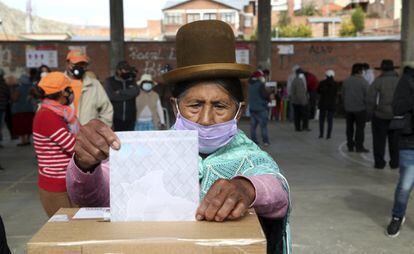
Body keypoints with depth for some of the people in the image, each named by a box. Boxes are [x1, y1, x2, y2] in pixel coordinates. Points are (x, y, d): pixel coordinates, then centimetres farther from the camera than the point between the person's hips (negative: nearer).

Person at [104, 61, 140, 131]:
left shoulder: (132, 81, 12)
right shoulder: (109, 81, 6)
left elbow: (135, 91, -9)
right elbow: (110, 95, -10)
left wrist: (120, 92, -9)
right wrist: (128, 95, -6)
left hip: (130, 118, 2)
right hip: (115, 117, -2)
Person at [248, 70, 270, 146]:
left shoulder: (250, 84, 7)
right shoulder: (260, 84, -14)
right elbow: (265, 95, -16)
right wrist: (268, 99, 2)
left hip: (252, 108, 7)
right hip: (261, 108, -7)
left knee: (253, 125, 9)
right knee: (263, 126, -1)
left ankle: (253, 140, 11)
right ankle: (265, 141, -1)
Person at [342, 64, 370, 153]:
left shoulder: (346, 81, 3)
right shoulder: (363, 82, -12)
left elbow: (343, 95, 8)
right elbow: (367, 96, -11)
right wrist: (367, 106, 2)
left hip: (348, 108, 5)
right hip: (360, 108, -5)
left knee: (349, 127, 12)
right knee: (360, 127, 1)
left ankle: (350, 146, 15)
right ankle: (359, 146, 1)